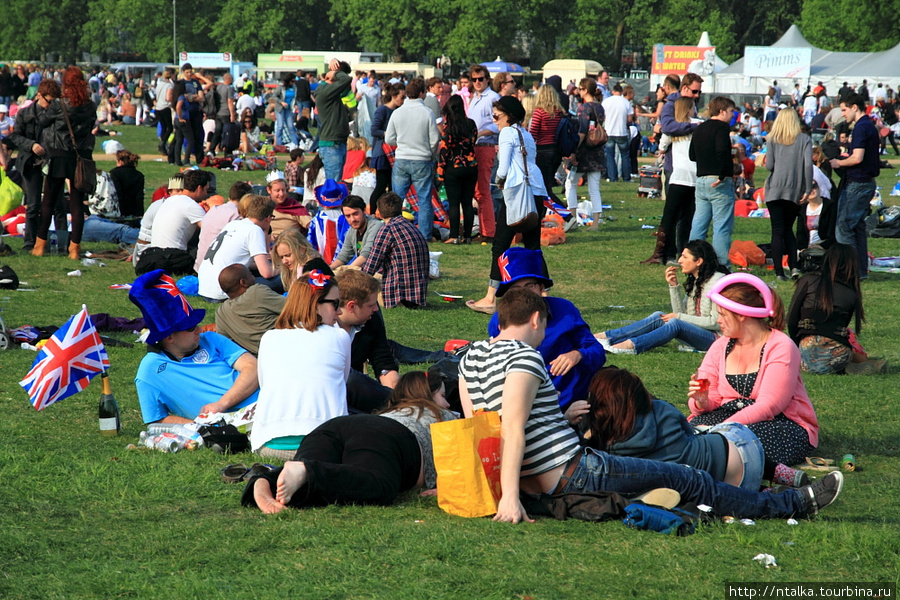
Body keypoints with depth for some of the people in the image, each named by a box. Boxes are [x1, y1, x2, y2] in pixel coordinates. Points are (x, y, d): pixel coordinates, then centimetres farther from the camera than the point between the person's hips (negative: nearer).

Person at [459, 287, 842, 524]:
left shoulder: (472, 358, 9)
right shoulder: (525, 357, -17)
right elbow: (513, 427, -27)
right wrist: (509, 496, -34)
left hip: (539, 483, 9)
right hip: (571, 474, -9)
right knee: (686, 480, 2)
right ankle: (795, 505, 13)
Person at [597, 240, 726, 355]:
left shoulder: (718, 281, -12)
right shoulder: (694, 281, 14)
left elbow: (716, 322, -15)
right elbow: (680, 313, 9)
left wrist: (679, 317, -12)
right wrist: (674, 286, -3)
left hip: (716, 337, -8)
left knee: (675, 323, -30)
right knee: (658, 317, -9)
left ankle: (630, 345, -41)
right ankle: (606, 337, -16)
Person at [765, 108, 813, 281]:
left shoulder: (772, 140, 2)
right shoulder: (804, 140, 1)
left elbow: (769, 165, -5)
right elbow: (808, 165, -8)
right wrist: (807, 190, -4)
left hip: (775, 190, -1)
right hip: (795, 191, 1)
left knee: (778, 231, 0)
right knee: (788, 229, 16)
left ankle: (779, 272, -6)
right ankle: (793, 266, 0)